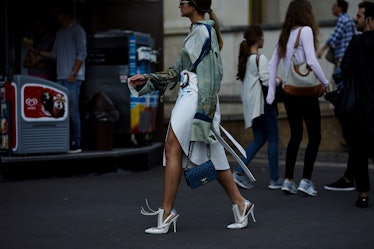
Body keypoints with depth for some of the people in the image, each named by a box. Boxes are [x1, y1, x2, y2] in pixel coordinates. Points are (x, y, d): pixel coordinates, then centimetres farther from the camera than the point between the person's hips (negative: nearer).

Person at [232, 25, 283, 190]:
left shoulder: (245, 58, 10)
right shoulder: (260, 58, -14)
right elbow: (266, 80, -20)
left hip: (251, 104, 8)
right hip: (262, 102, -8)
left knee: (259, 139, 13)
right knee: (273, 140, 1)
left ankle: (239, 172, 2)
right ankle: (274, 179, 6)